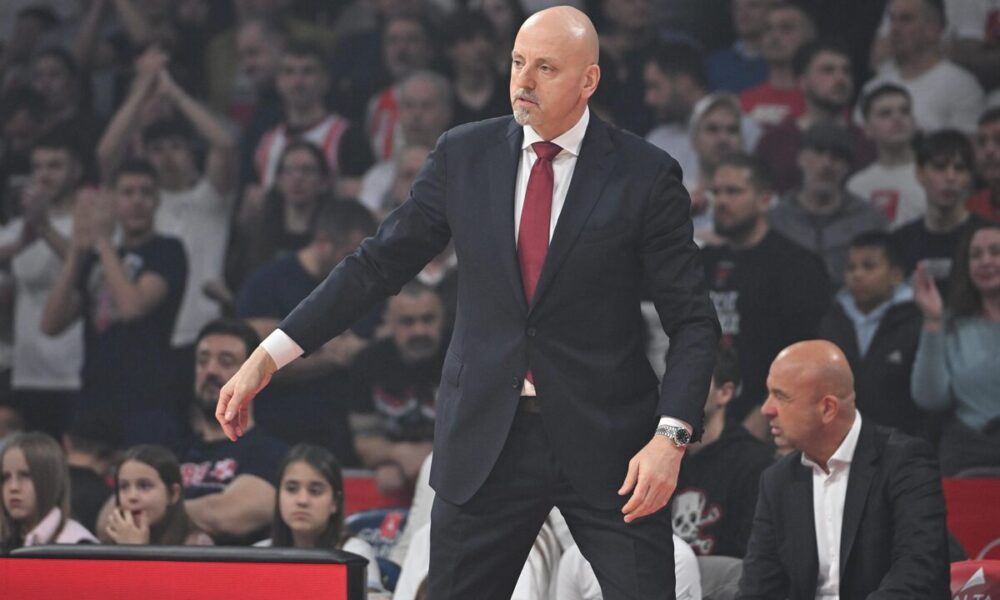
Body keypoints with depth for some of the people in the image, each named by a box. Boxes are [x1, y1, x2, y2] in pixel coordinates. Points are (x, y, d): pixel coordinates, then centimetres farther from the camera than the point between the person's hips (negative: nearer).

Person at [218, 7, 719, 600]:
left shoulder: (645, 175, -5)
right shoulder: (465, 155, 3)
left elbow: (693, 322, -4)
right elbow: (379, 264, 7)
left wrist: (671, 437, -18)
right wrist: (270, 356, 0)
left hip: (605, 439, -2)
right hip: (487, 436, 2)